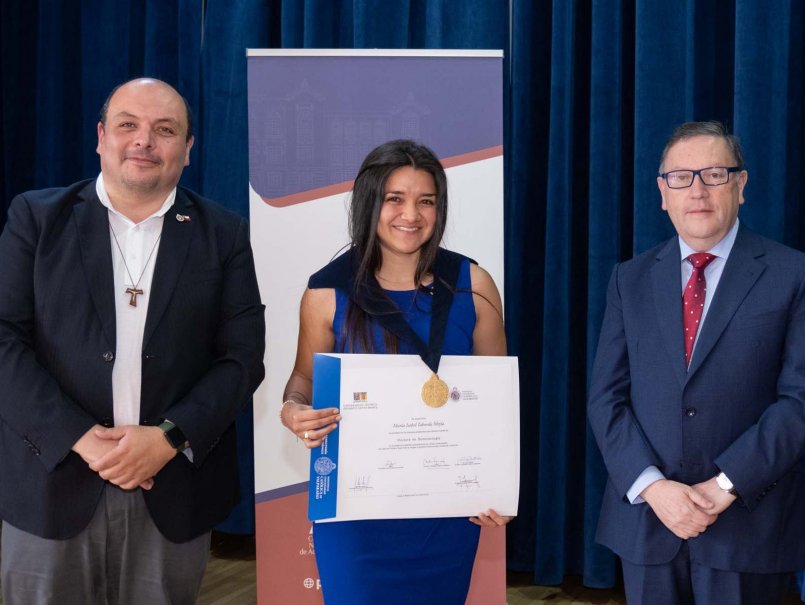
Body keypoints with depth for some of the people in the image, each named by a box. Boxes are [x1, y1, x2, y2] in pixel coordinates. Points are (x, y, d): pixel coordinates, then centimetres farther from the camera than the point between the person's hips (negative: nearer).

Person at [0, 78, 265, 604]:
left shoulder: (225, 235, 4)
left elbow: (243, 357, -1)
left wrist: (169, 438, -15)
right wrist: (81, 439, -15)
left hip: (172, 497, 1)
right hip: (53, 487, 0)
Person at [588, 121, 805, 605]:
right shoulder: (631, 279, 7)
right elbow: (607, 397, 2)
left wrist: (726, 486, -15)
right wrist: (651, 486, -11)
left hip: (748, 523, -2)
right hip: (645, 518, 3)